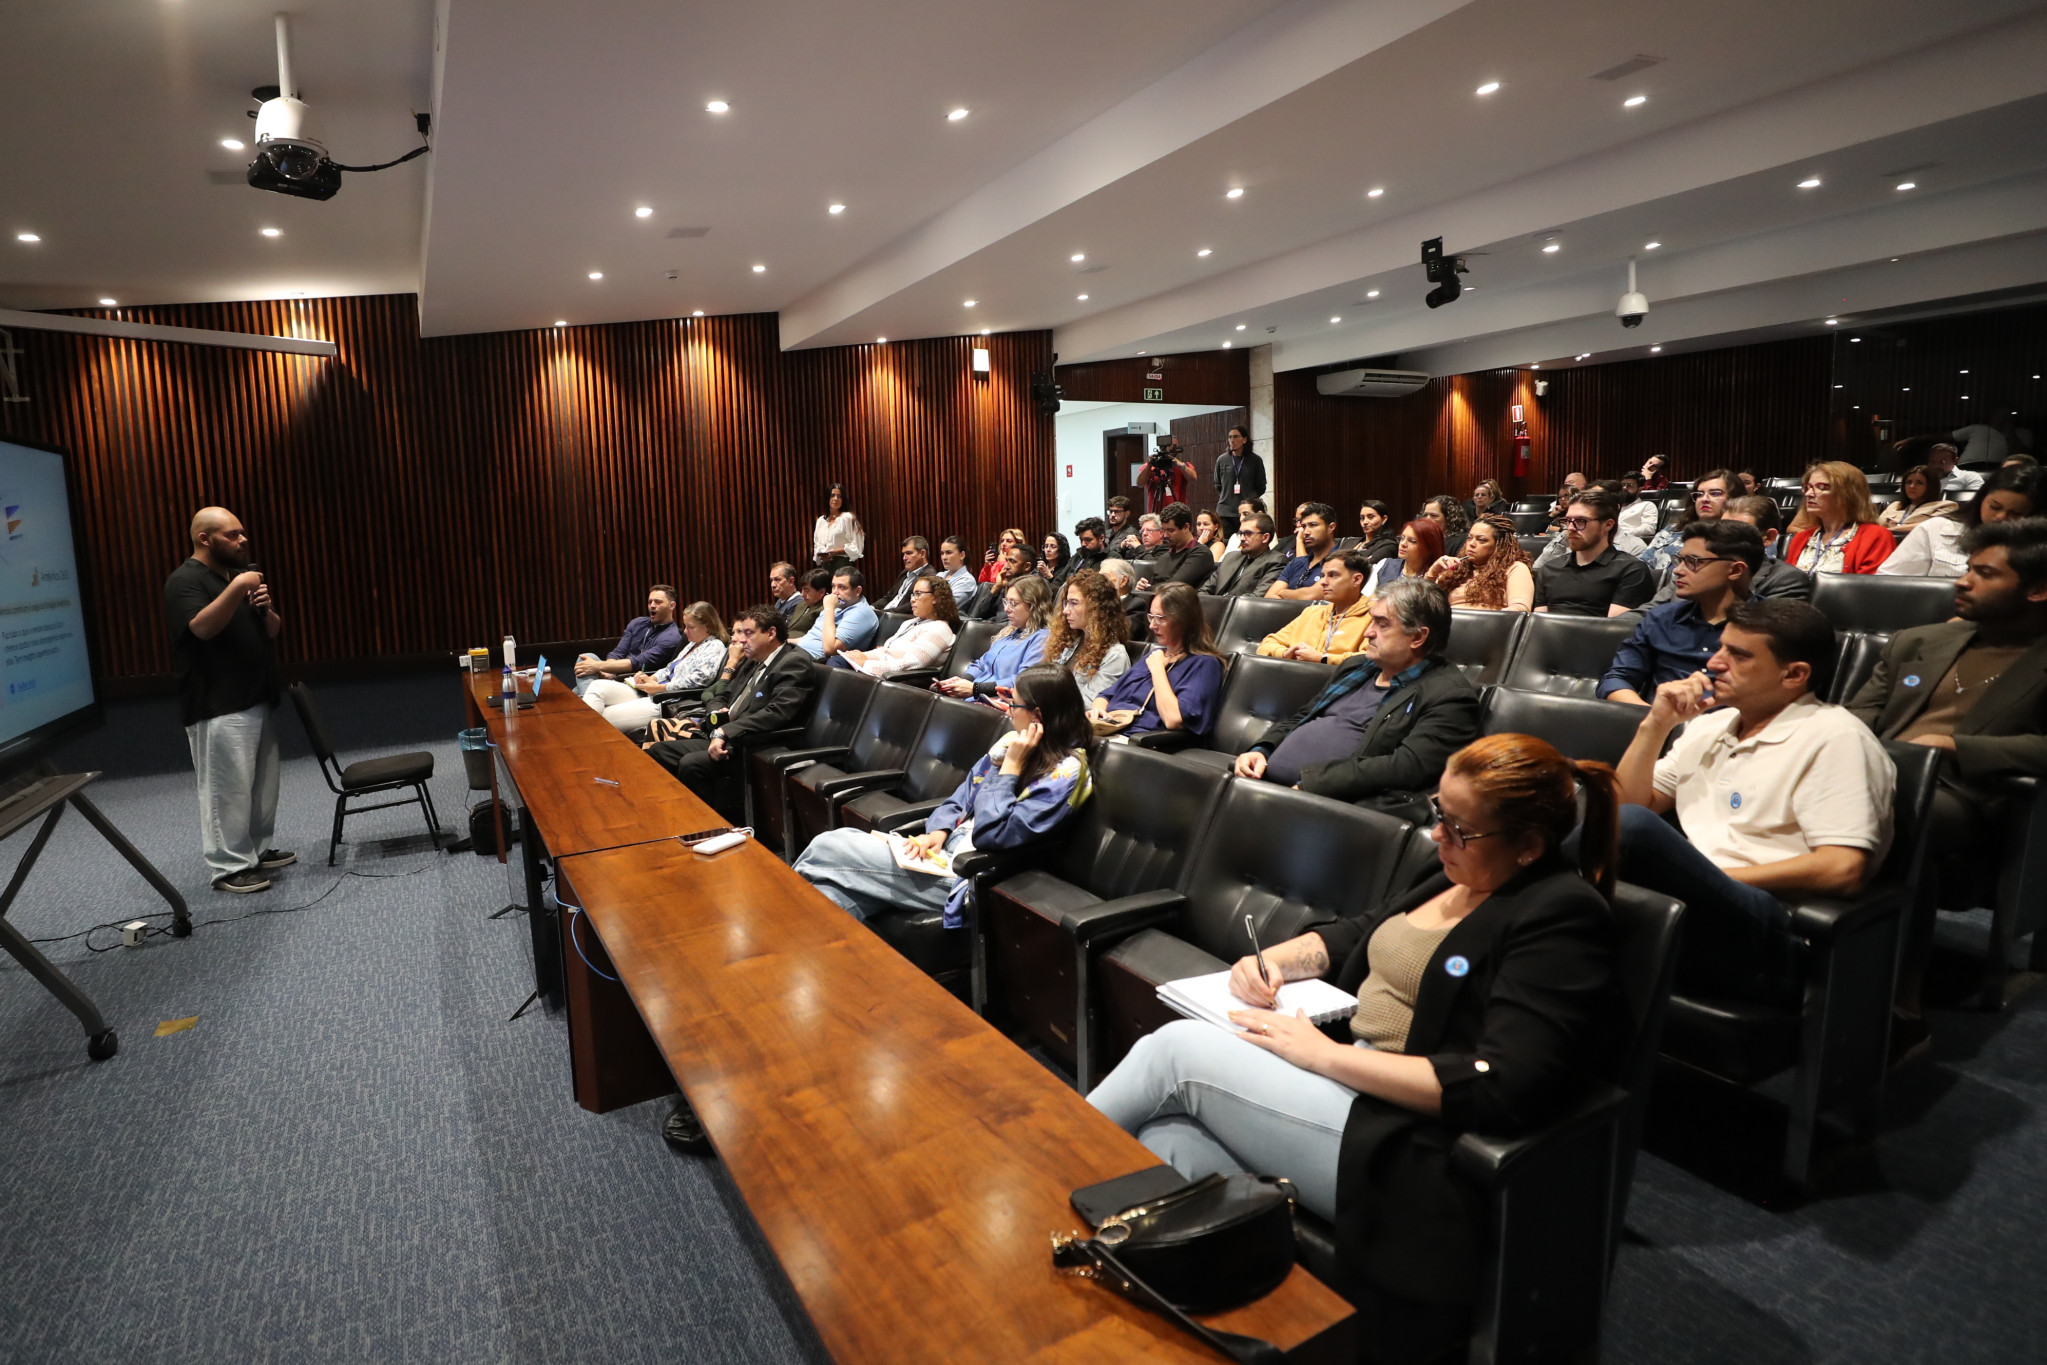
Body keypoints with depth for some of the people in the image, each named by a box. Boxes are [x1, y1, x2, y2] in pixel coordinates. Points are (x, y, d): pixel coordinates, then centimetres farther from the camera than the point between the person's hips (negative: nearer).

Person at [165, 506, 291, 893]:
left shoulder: (241, 573, 16)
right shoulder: (185, 580, -9)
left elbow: (273, 630, 16)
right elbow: (203, 628, -24)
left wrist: (266, 609, -4)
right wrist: (236, 590, -29)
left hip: (258, 699, 8)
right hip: (218, 707, -8)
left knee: (262, 783, 13)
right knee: (228, 787, -6)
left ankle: (257, 850, 23)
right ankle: (228, 867, 0)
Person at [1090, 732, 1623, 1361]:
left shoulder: (1562, 914, -14)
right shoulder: (1463, 875, 11)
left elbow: (1500, 1088, -24)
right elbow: (1355, 937, 23)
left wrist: (1323, 1053, -21)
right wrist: (1274, 959, 1)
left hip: (1406, 1148, -8)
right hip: (1352, 1088, 8)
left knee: (1178, 1050, -11)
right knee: (1162, 1137, -12)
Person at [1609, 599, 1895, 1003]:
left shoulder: (1835, 737, 0)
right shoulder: (1710, 724, 22)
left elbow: (1843, 868, -11)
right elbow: (1632, 803, 21)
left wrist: (1715, 880, -11)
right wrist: (1655, 725, 8)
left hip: (1758, 939, -6)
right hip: (1694, 909, 6)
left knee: (1630, 825, -34)